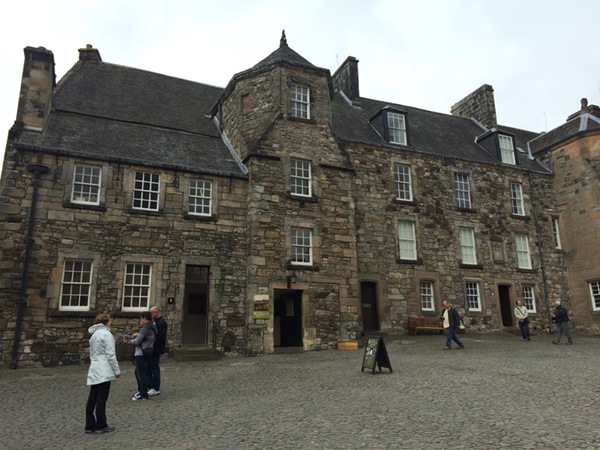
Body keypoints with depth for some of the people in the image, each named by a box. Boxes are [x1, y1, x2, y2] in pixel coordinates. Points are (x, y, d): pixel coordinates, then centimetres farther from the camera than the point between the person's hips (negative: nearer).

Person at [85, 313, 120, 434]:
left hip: (94, 371, 9)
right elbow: (110, 355, -14)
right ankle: (101, 426, 6)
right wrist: (117, 370, -9)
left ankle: (90, 425, 18)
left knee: (92, 399, 11)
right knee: (101, 399, -1)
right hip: (104, 371, -9)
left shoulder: (94, 334, 16)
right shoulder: (106, 334, -12)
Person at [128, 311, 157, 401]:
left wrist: (130, 340, 2)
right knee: (138, 372, 21)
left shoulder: (145, 328, -18)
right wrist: (137, 334, 7)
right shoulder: (152, 328, 13)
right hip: (147, 352, 10)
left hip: (141, 354, -10)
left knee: (141, 373, -3)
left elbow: (137, 341, -18)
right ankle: (141, 390, 31)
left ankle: (143, 394, 3)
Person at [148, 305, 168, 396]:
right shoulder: (154, 321, 14)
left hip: (155, 349, -9)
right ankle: (150, 386, 25)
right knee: (149, 368, 14)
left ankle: (156, 389, 8)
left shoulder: (161, 322, -16)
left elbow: (161, 337, -21)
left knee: (155, 368, -2)